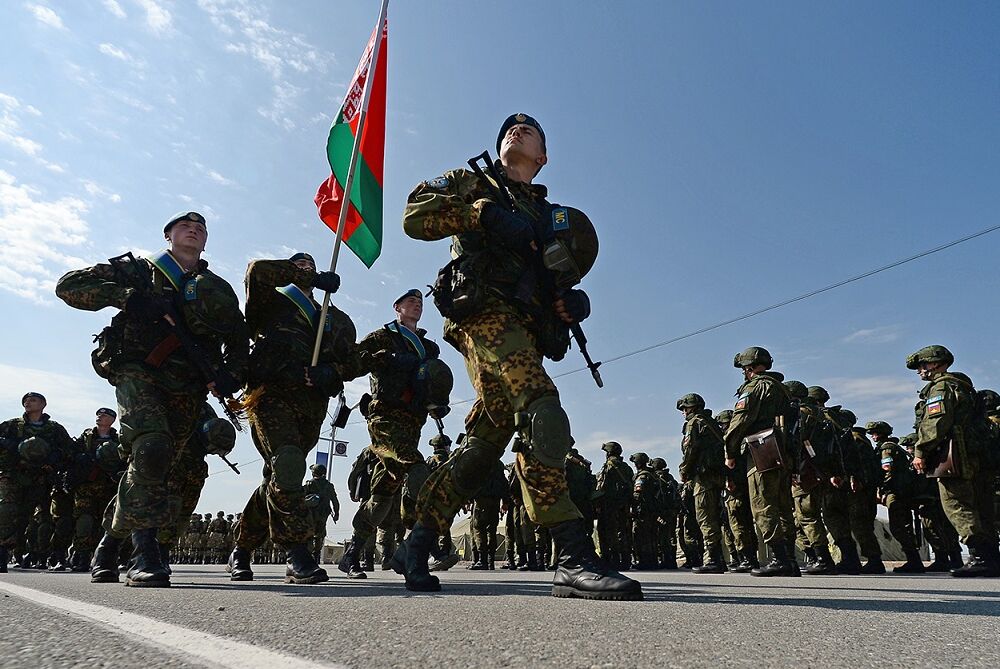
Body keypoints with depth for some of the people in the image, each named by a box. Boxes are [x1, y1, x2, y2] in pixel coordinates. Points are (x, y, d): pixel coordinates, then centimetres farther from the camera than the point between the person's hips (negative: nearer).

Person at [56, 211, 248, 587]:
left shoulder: (218, 290, 20)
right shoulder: (140, 271, 13)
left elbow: (238, 343, 17)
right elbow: (69, 286, 4)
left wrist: (230, 375, -4)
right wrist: (128, 297, -12)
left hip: (187, 387, 3)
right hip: (139, 374, -3)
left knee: (153, 469, 5)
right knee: (151, 448, -28)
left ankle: (109, 544, 26)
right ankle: (144, 555, -26)